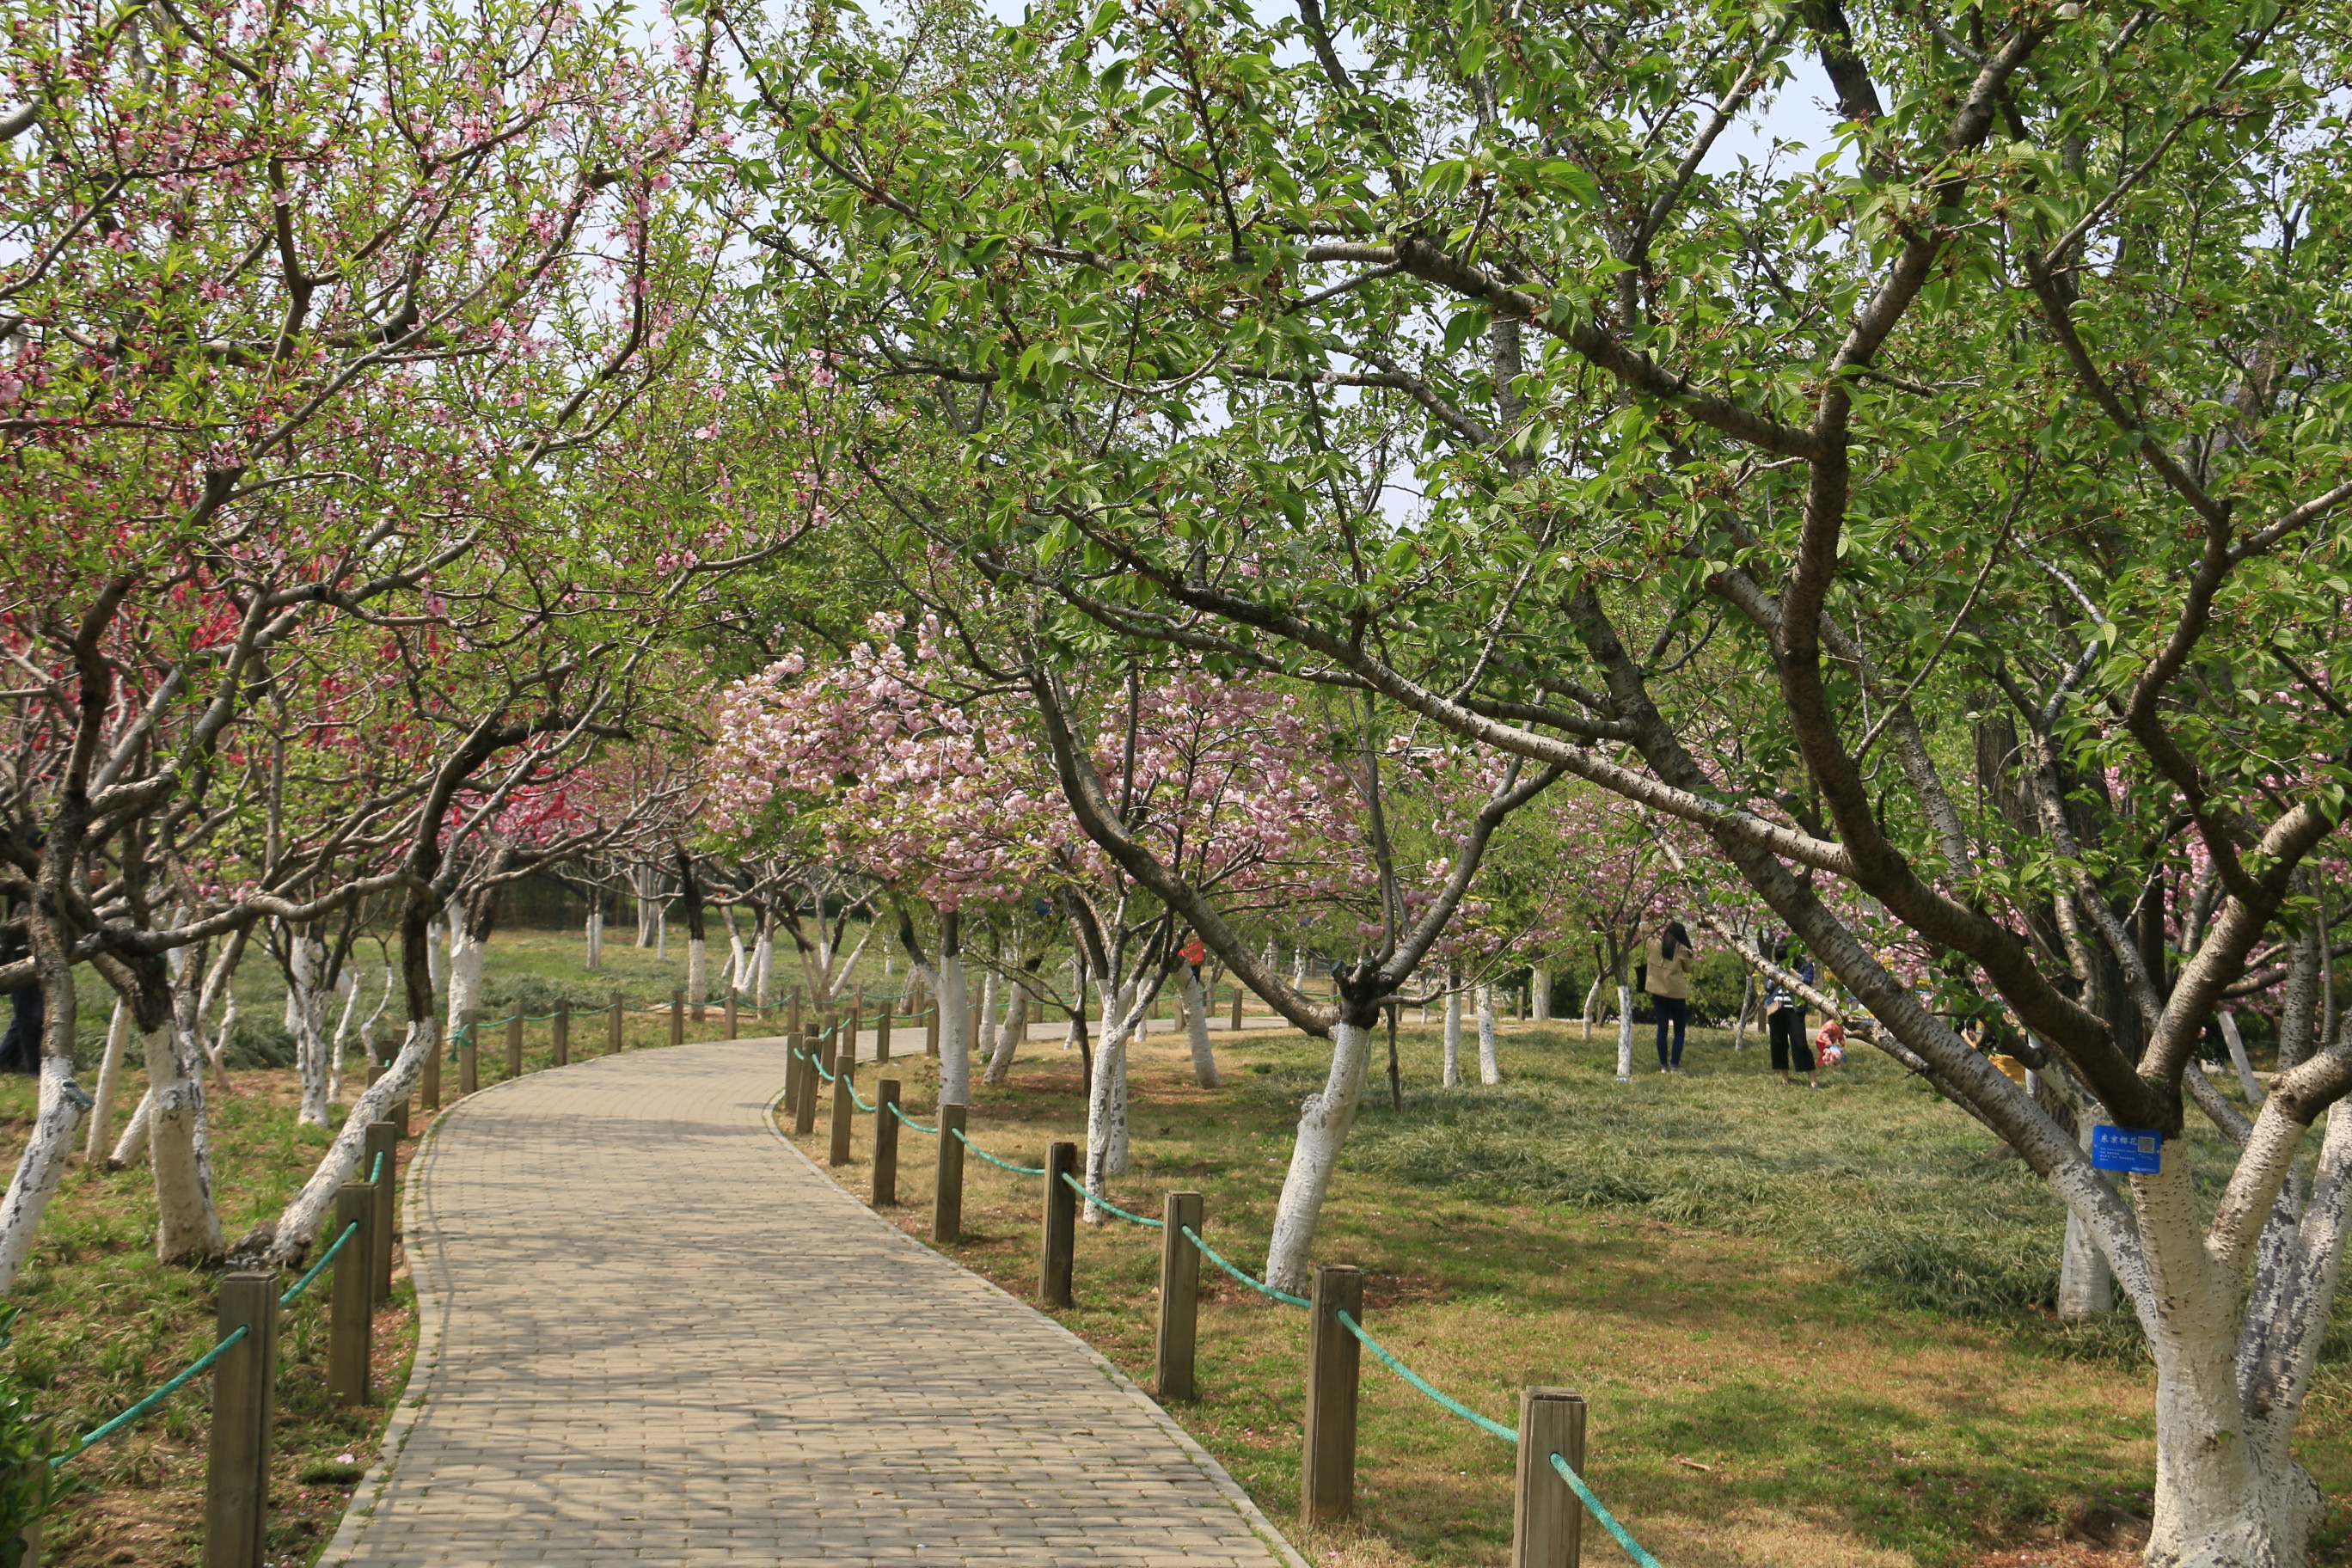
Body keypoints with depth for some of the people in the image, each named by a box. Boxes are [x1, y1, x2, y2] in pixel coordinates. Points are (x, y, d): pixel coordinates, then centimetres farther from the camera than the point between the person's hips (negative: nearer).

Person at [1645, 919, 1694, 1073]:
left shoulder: (1655, 945, -1)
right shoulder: (1682, 950, -9)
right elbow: (1688, 968, 3)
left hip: (1658, 993, 3)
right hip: (1676, 994, -3)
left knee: (1662, 1028, 8)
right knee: (1679, 1030, 7)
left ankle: (1663, 1065, 7)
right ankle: (1675, 1065, 1)